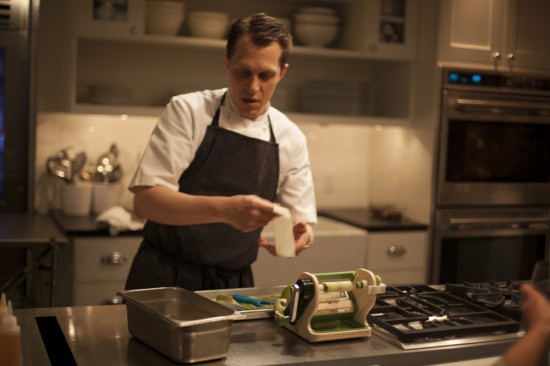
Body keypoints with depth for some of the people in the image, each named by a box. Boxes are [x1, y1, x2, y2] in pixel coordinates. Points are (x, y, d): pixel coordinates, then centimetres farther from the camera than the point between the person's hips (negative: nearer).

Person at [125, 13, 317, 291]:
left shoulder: (291, 139, 1)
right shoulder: (187, 111, -8)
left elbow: (302, 219, 5)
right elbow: (145, 200, -17)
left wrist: (301, 234, -19)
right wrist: (223, 209, -32)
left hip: (235, 287, 5)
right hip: (164, 279, -4)